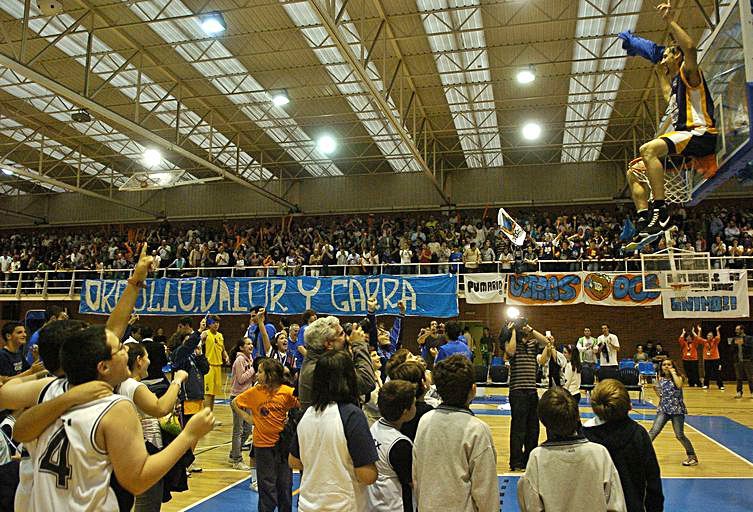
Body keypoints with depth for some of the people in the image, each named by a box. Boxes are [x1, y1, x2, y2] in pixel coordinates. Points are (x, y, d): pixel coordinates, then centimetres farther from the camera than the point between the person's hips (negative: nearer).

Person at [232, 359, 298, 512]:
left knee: (285, 484, 12)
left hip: (282, 442, 0)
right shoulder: (255, 392, -7)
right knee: (267, 486, 9)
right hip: (262, 444, 0)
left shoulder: (286, 392, -11)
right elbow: (234, 403, 5)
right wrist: (246, 417, -3)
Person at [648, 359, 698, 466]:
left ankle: (692, 457, 20)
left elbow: (679, 385, -27)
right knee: (653, 432, -10)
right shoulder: (660, 379, 7)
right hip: (663, 409, 3)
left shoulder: (678, 377, -2)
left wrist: (673, 373, -17)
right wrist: (656, 389, 1)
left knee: (680, 436, 1)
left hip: (677, 409, -3)